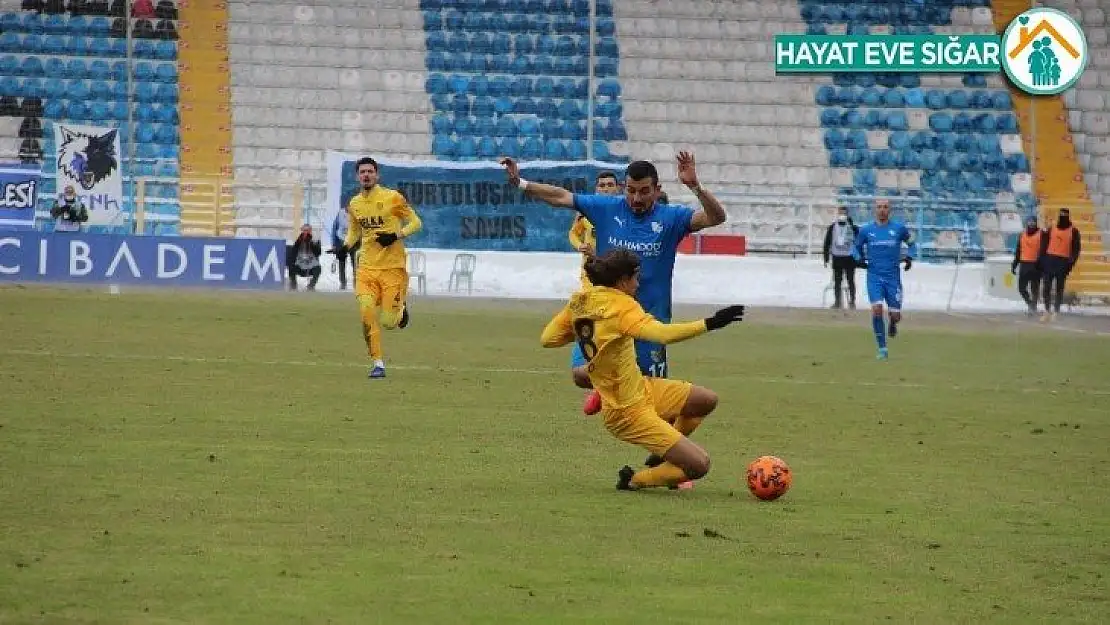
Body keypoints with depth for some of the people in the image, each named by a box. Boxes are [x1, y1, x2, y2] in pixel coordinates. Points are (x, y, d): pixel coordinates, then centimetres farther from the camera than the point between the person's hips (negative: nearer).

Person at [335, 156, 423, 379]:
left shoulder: (392, 197, -6)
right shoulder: (354, 204, 8)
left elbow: (416, 222, 0)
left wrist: (396, 236, -16)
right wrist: (346, 246, 4)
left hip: (393, 267, -3)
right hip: (367, 267, 3)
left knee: (388, 322, -5)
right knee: (367, 314, -15)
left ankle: (401, 308, 33)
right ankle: (377, 363, -3)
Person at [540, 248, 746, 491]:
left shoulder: (579, 301, 2)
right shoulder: (621, 305, -23)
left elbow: (547, 339, 8)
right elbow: (662, 334, -38)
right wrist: (710, 324, -37)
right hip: (630, 412, -10)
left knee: (707, 400, 19)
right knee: (699, 465, -11)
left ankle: (660, 456, 29)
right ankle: (635, 481, 9)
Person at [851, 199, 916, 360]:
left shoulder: (899, 228, 2)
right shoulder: (866, 230, 4)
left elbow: (911, 243, 17)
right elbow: (856, 246, 19)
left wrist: (909, 257, -1)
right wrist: (859, 258, -1)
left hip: (893, 277, 0)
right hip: (874, 276, 0)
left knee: (895, 315, -2)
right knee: (877, 309, -19)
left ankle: (893, 323, 40)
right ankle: (882, 349, -10)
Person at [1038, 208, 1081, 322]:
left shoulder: (1073, 231, 0)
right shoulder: (1052, 229, 8)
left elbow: (1076, 248, -2)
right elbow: (1044, 245, 11)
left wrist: (1071, 263, -12)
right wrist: (1042, 260, 5)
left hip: (1063, 261, -3)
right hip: (1050, 259, 3)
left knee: (1059, 288, 1)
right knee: (1047, 287, 2)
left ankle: (1056, 312, 7)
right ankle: (1047, 311, 10)